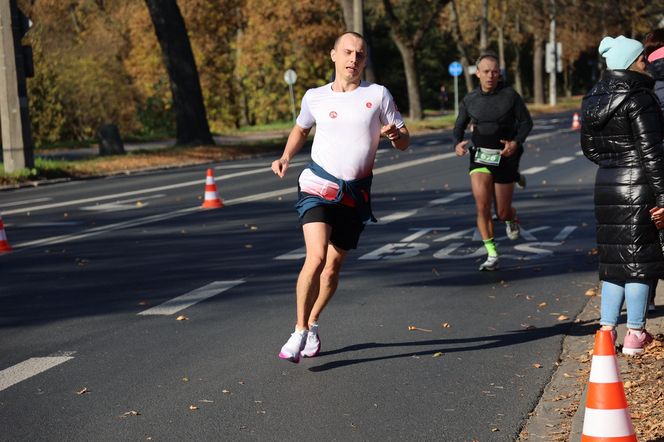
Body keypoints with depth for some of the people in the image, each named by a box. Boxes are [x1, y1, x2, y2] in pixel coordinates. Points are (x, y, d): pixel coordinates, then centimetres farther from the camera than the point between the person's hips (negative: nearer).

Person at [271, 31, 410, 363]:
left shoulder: (378, 95, 1)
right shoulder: (315, 97, 4)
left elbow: (404, 143, 5)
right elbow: (301, 128, 24)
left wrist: (395, 134, -18)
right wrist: (286, 156, 7)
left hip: (355, 194, 1)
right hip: (318, 187, -1)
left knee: (333, 266, 9)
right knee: (316, 256, -22)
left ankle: (312, 324, 32)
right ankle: (300, 332, -12)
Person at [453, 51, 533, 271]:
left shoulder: (510, 95, -6)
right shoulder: (470, 100, 2)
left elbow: (526, 122, 0)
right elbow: (459, 126, 13)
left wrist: (516, 142, -18)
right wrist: (457, 144, -9)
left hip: (505, 156, -2)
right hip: (480, 156, 2)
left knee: (502, 213, 4)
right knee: (482, 205, -15)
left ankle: (512, 218, 43)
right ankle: (492, 255, -5)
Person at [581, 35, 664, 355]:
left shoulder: (593, 100, 9)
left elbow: (589, 148, 15)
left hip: (606, 184, 7)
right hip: (637, 186, -7)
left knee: (612, 257, 14)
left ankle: (607, 328, 14)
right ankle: (635, 335, 5)